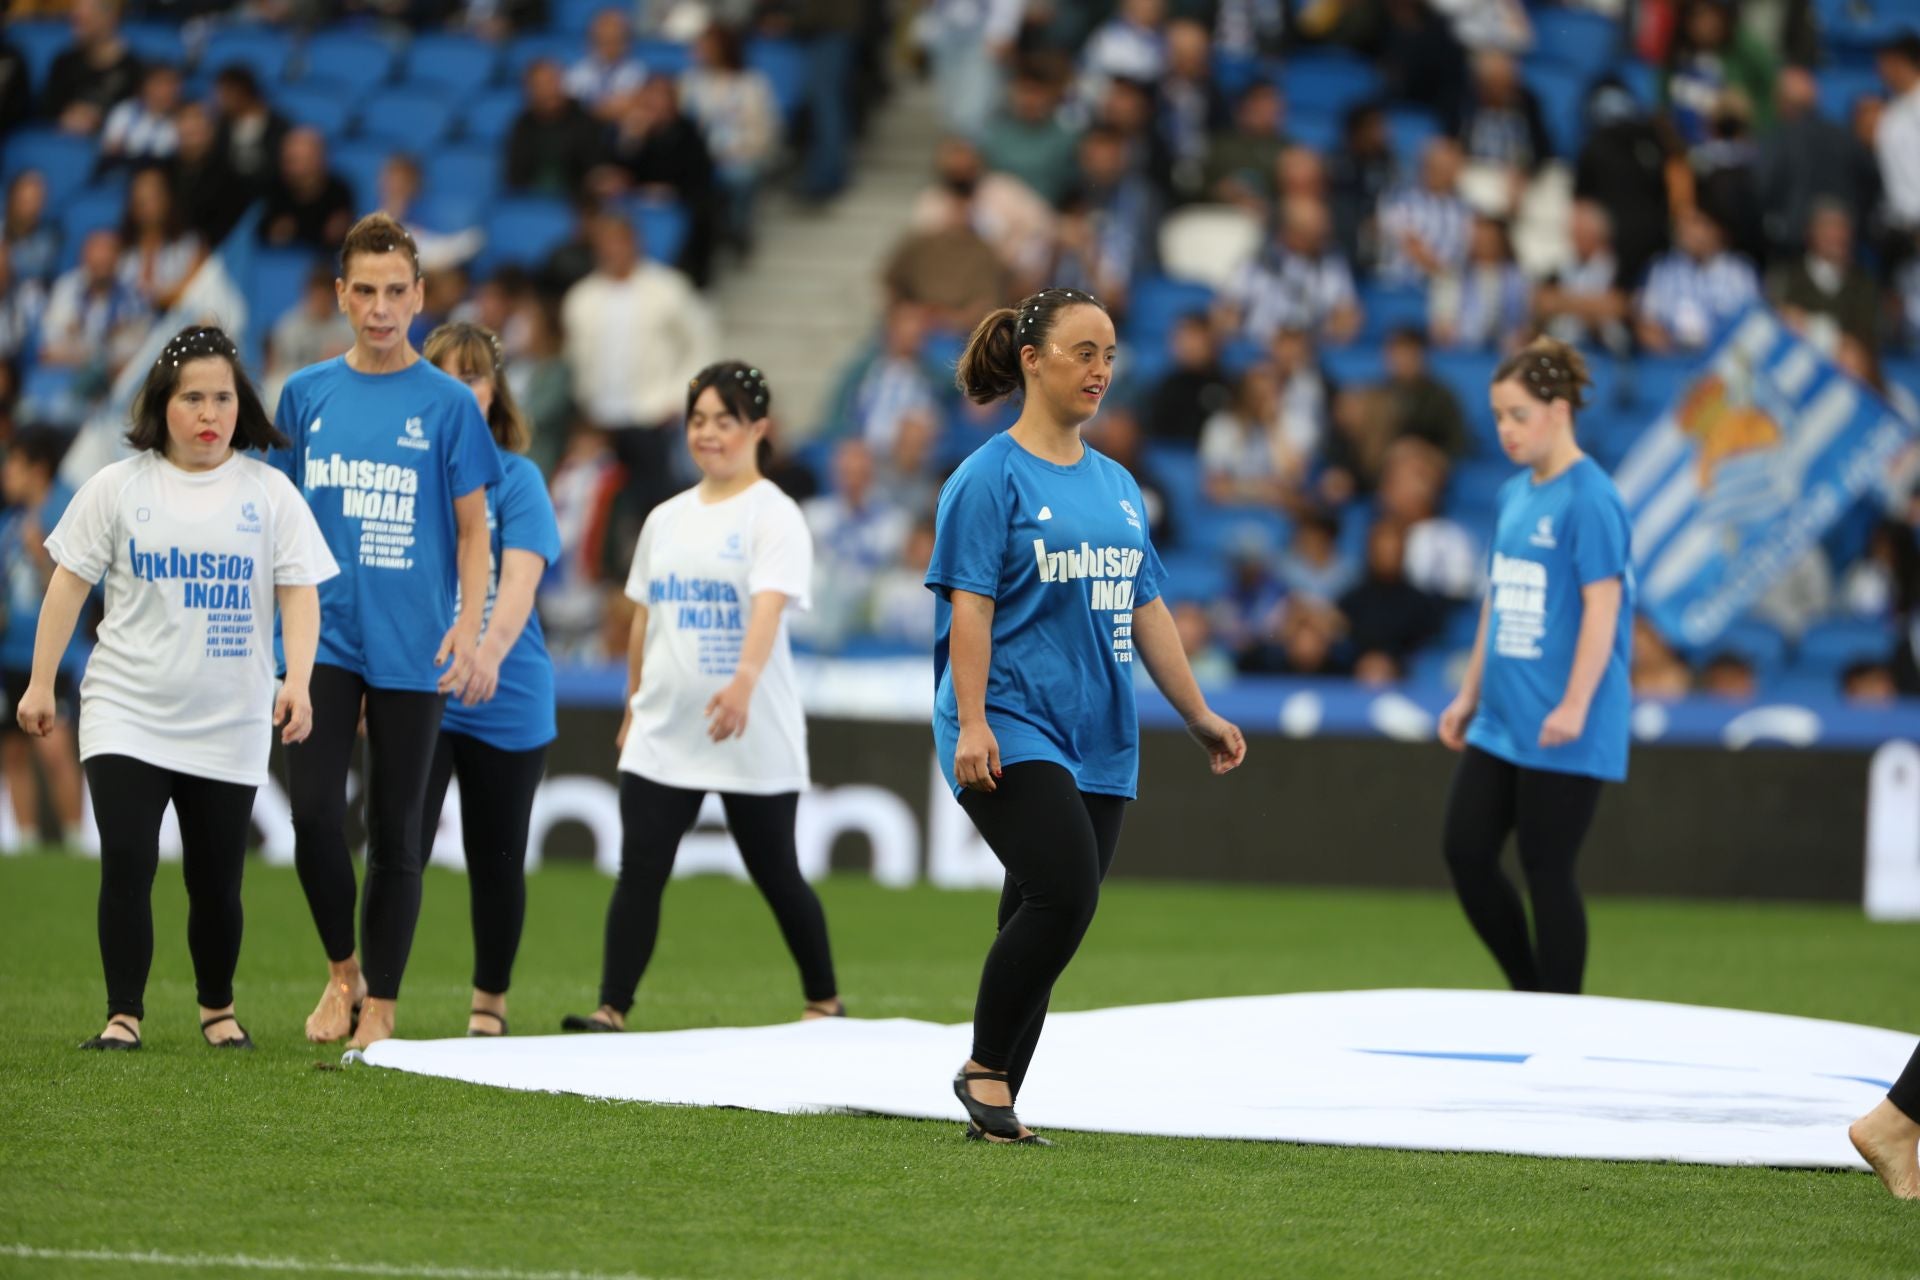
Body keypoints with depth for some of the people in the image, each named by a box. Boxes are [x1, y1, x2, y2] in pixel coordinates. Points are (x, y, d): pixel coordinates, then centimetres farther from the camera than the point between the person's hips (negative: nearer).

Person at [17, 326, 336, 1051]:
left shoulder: (269, 492, 2)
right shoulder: (119, 487, 2)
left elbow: (300, 593, -2)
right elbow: (70, 581, 6)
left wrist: (297, 683, -16)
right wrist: (42, 683, 3)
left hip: (229, 724, 1)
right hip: (126, 712, -1)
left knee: (217, 881, 6)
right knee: (126, 863, -13)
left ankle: (218, 1009, 28)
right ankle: (124, 1017, -6)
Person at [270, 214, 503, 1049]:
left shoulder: (447, 403, 0)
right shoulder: (305, 394, 7)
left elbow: (471, 529, 1)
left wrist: (469, 628, -10)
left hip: (412, 649, -2)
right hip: (325, 637, 2)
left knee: (395, 833, 3)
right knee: (313, 815, -9)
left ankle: (379, 1007, 12)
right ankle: (341, 971, 13)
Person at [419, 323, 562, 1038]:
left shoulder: (515, 476, -2)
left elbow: (520, 582, -16)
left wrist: (489, 651, -34)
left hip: (506, 702, 0)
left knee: (496, 861, 11)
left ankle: (490, 1004, 27)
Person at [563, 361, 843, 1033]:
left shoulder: (774, 516, -7)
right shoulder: (666, 520, 12)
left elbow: (769, 606, -23)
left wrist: (745, 681, -39)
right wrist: (635, 705, 19)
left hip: (753, 735, -5)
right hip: (663, 735, 5)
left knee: (776, 875, 7)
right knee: (639, 870, -8)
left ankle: (825, 1003, 24)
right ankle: (612, 1009, -12)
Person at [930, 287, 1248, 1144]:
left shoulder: (1116, 486, 16)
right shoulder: (991, 478, -4)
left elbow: (1146, 609, 21)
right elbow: (969, 606, -10)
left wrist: (1198, 715, 19)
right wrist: (971, 723, -18)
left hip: (1097, 740, 7)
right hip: (1014, 730, -7)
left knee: (1048, 919, 3)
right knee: (1063, 892, -22)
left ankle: (995, 1101, 9)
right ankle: (985, 1069, -7)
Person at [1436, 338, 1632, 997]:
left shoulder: (1589, 499, -13)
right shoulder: (1514, 495, 12)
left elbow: (1603, 606, -18)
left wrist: (1574, 706, -23)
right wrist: (1470, 693, 20)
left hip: (1560, 735, -8)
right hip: (1501, 721, 8)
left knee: (1546, 870, -3)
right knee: (1465, 852, 5)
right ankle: (1530, 997, 19)